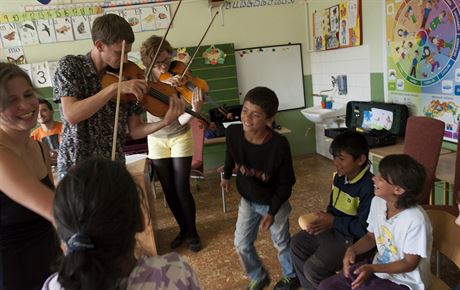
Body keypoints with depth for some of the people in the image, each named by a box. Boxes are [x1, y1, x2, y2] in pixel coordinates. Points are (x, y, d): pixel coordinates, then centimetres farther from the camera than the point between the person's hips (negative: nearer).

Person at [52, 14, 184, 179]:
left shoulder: (125, 77, 0)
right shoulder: (69, 66, -6)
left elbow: (134, 131, 0)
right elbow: (71, 115, -22)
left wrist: (165, 122, -17)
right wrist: (114, 88, -27)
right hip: (75, 166, -2)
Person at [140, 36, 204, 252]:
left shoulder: (179, 78, -15)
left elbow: (181, 120, -23)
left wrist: (194, 110, -44)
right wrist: (162, 84, -41)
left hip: (180, 137, -2)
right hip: (156, 140, 3)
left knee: (182, 189, -3)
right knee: (168, 190, 9)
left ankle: (193, 232, 18)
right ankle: (183, 229, 28)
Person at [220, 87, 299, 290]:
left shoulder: (279, 145, -33)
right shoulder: (233, 132, -22)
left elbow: (286, 184, -19)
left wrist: (272, 212, -18)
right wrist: (226, 175, 18)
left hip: (274, 202, -3)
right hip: (247, 200, 4)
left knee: (281, 242, 18)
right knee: (242, 244, 12)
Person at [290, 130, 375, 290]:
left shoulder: (369, 187, -27)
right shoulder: (339, 177, 0)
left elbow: (365, 228, -26)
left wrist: (332, 222, -20)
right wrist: (325, 219, -6)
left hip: (353, 238, -9)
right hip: (333, 228, 9)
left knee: (313, 267, -18)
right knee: (297, 243, 10)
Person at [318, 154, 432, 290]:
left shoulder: (416, 219, -29)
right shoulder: (377, 202, -8)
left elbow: (410, 263, -19)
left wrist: (372, 268, -30)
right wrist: (352, 249, -14)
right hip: (378, 267, 6)